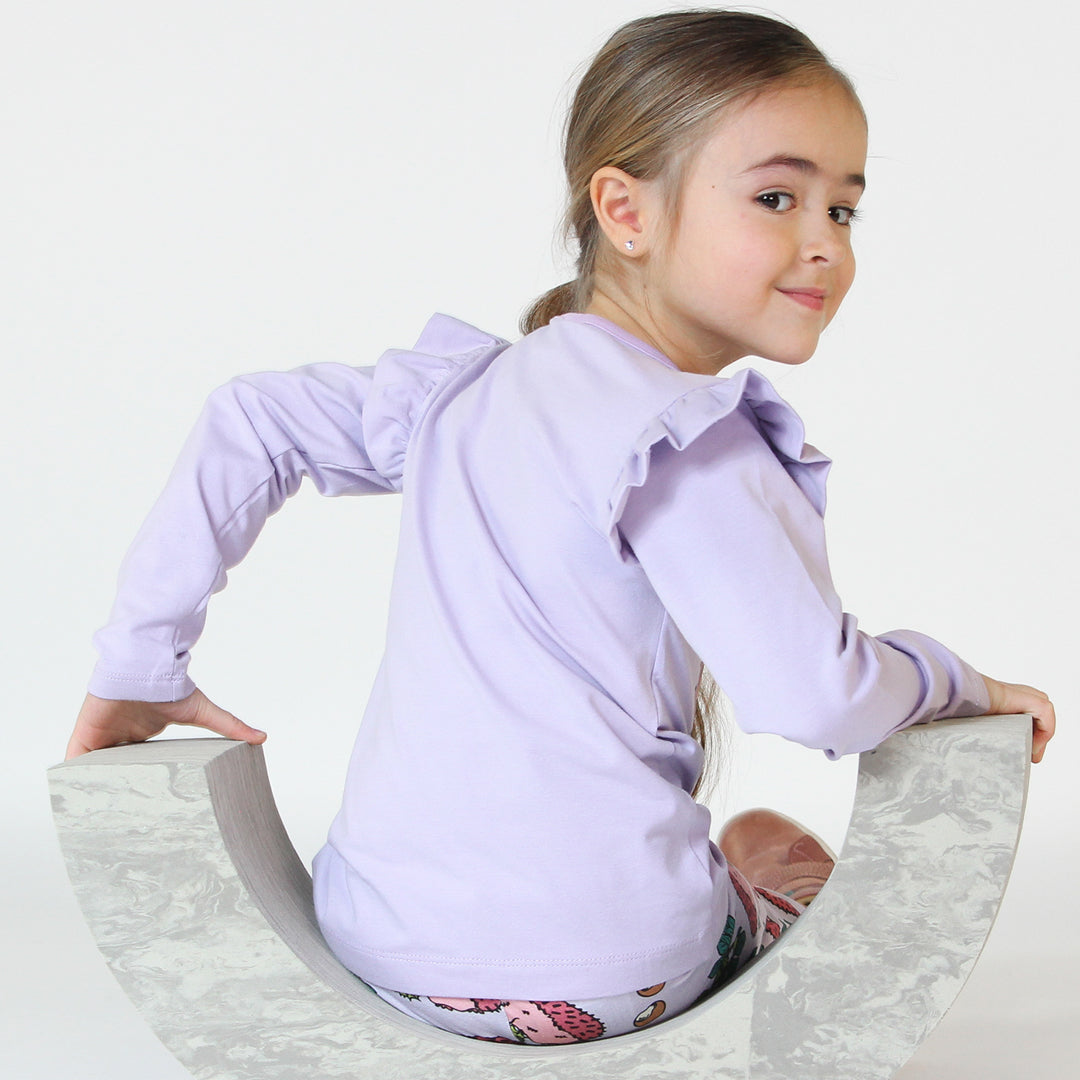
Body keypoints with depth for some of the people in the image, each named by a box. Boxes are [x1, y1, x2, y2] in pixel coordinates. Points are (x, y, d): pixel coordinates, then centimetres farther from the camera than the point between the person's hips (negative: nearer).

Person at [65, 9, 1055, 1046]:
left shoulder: (465, 386, 6)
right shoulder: (684, 442, -17)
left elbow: (248, 424, 9)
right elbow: (815, 697, -22)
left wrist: (139, 660, 11)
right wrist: (957, 680, -2)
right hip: (594, 974, -6)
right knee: (783, 853, 26)